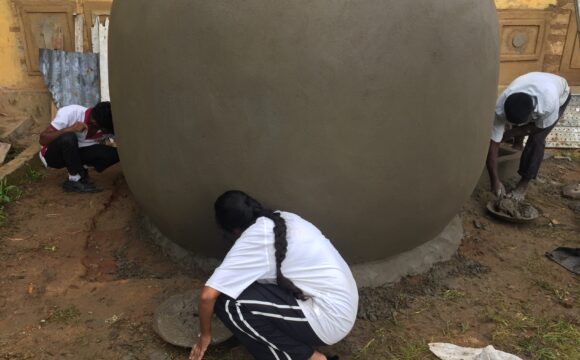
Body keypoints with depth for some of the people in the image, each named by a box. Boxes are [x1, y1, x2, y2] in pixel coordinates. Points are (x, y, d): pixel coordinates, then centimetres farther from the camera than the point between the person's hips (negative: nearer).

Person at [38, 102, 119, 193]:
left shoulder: (106, 126, -17)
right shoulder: (70, 113, -29)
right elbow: (42, 140, -28)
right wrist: (69, 129, -39)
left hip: (76, 154, 4)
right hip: (53, 155, -3)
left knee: (114, 153, -21)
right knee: (68, 137, -38)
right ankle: (75, 180, -21)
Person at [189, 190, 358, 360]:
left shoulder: (251, 241, -13)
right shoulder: (284, 219, 10)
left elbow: (208, 295, -15)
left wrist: (205, 334, 3)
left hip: (328, 319, -9)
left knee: (226, 301, -11)